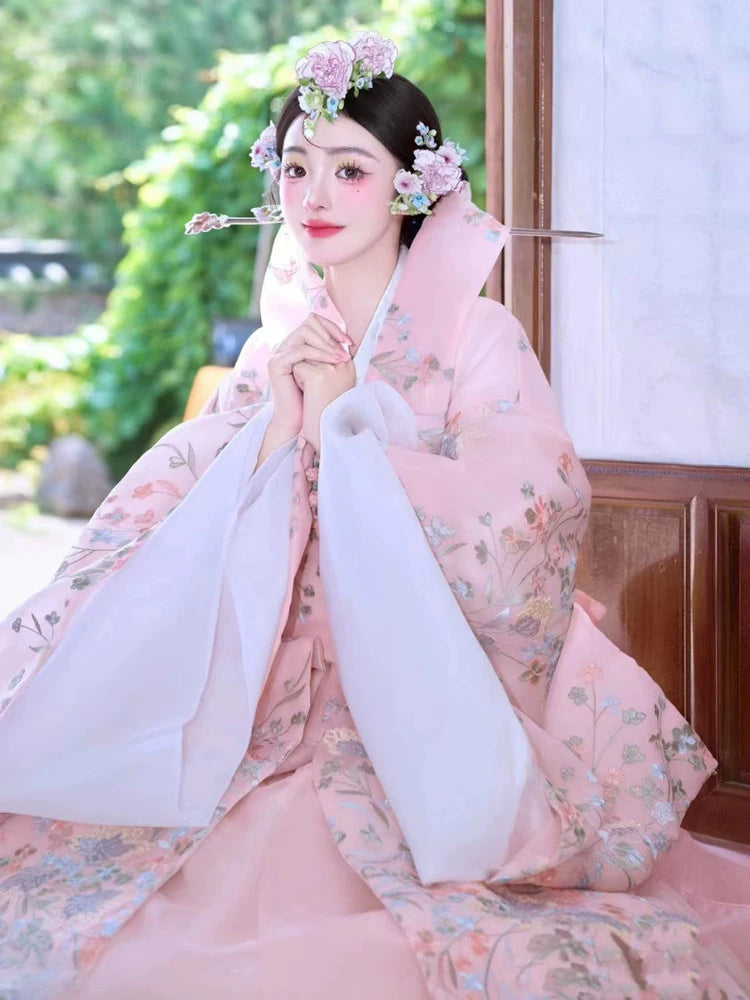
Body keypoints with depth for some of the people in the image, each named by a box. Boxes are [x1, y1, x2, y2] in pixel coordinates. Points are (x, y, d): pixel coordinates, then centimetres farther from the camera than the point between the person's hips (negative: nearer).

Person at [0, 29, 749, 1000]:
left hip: (434, 699, -4)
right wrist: (273, 429, -13)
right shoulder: (276, 350, 9)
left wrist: (346, 422, -12)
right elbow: (163, 530, 2)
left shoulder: (477, 337, -5)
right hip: (288, 698, 4)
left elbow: (526, 518, -19)